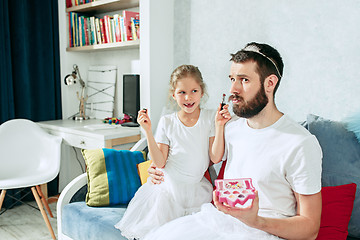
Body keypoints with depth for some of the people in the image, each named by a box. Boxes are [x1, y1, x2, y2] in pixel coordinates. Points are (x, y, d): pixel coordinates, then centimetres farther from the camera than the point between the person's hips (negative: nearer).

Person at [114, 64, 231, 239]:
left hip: (197, 188, 1)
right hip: (169, 187, 0)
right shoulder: (166, 122, -6)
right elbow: (160, 162, -9)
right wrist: (148, 131, -17)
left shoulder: (210, 118, -6)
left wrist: (219, 126, -20)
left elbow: (216, 157, -10)